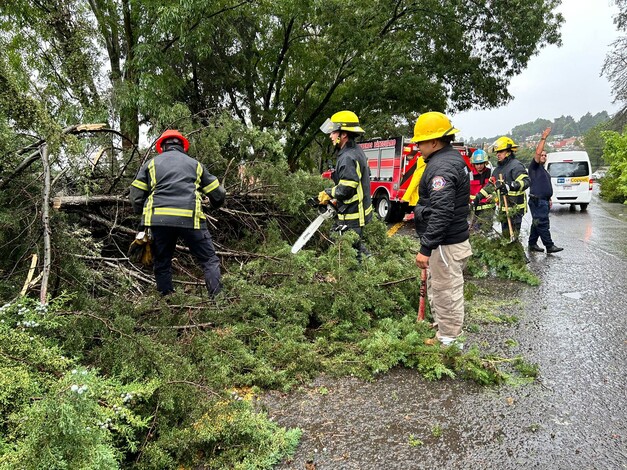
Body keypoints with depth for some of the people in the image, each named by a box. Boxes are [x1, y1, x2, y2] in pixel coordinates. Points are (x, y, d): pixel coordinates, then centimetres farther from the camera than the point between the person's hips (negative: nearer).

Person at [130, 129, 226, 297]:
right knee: (209, 260, 4)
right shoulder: (195, 164, 20)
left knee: (162, 264, 16)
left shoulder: (152, 163, 20)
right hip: (190, 218, -1)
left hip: (159, 219, 2)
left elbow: (136, 195, 13)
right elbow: (218, 194, 20)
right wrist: (215, 204, 40)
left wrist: (142, 214, 27)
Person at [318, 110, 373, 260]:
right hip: (360, 210, 10)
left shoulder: (348, 158, -24)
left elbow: (345, 190, -27)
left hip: (351, 217, -10)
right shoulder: (357, 151, 9)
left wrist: (328, 193, -10)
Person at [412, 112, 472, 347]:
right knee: (437, 288, 23)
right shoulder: (453, 158, 14)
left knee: (446, 292, 1)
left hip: (446, 245, -11)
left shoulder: (441, 167, -21)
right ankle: (443, 332, 39)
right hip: (455, 238, 11)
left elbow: (441, 213, -29)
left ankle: (449, 341, 14)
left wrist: (426, 249, -28)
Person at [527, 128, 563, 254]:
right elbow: (537, 152, -19)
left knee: (537, 224, 11)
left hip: (544, 201, 9)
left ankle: (532, 244, 17)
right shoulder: (534, 167, -3)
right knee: (543, 224, -10)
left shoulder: (544, 170, 24)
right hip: (537, 201, -9)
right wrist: (543, 138, -19)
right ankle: (549, 246, -10)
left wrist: (549, 199, 23)